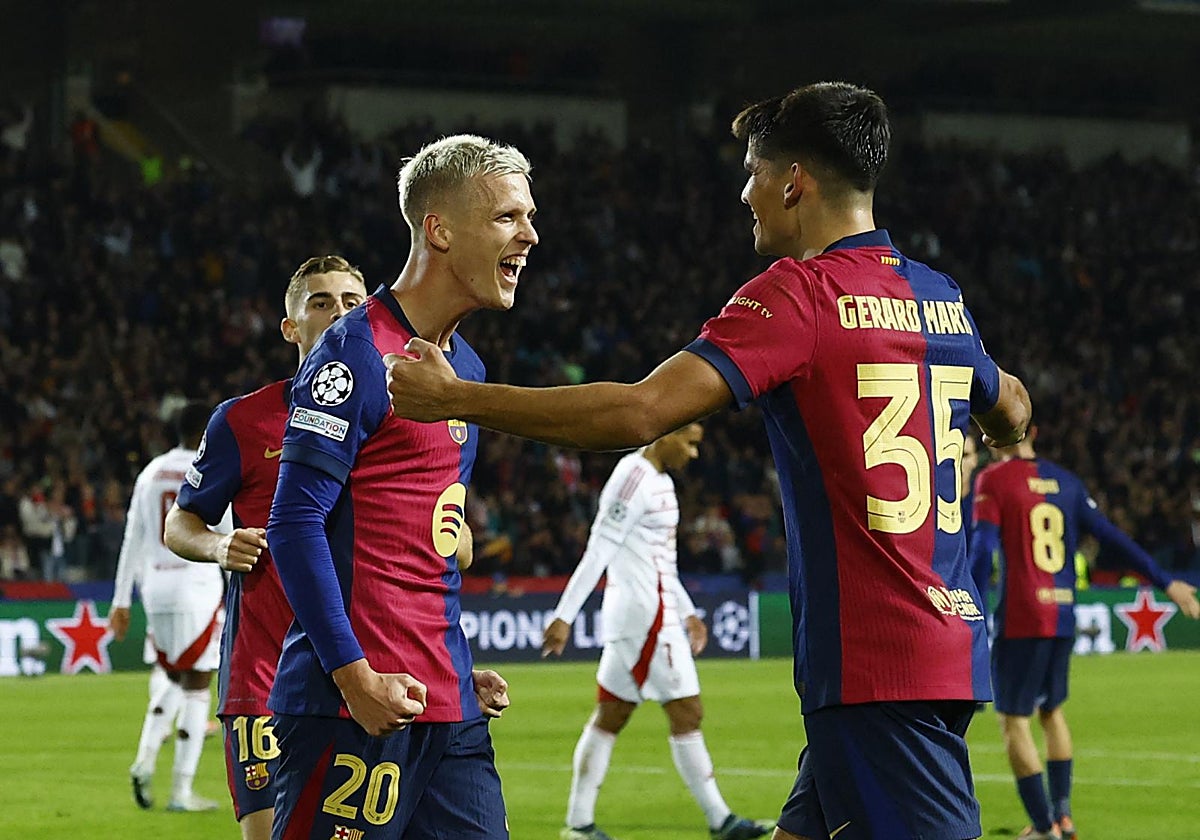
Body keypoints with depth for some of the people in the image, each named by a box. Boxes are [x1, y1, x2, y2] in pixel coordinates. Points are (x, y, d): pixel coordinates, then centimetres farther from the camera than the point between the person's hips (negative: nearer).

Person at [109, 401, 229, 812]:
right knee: (197, 686, 0)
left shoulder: (151, 473, 9)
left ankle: (145, 759, 0)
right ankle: (181, 790, -2)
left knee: (174, 679, 21)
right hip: (198, 585, -5)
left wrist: (122, 601, 14)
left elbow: (132, 541, 10)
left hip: (155, 586, 5)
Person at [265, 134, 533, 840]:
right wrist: (354, 674, -18)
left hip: (449, 709, 8)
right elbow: (295, 523, -14)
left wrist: (460, 672, 16)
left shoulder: (468, 367, 17)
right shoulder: (357, 351, -9)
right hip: (361, 704, -8)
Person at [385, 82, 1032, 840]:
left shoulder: (799, 294, -11)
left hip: (876, 669, -9)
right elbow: (1011, 414, 34)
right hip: (949, 651, 9)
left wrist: (454, 397, -11)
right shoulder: (940, 297, 14)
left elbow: (639, 414, -19)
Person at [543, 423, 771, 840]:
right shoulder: (635, 478, -16)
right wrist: (564, 616, -20)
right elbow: (598, 552, -19)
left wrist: (687, 612, 28)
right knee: (687, 713, -4)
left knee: (610, 718, 9)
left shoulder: (659, 480, 15)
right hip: (647, 616, -10)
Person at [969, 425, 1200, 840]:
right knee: (1051, 711, 22)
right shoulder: (1064, 480, 11)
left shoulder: (992, 480, -4)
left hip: (1019, 619, -6)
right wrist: (1165, 583, 17)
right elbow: (1111, 537, 11)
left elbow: (983, 546, -15)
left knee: (1013, 720, 0)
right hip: (1063, 618, 6)